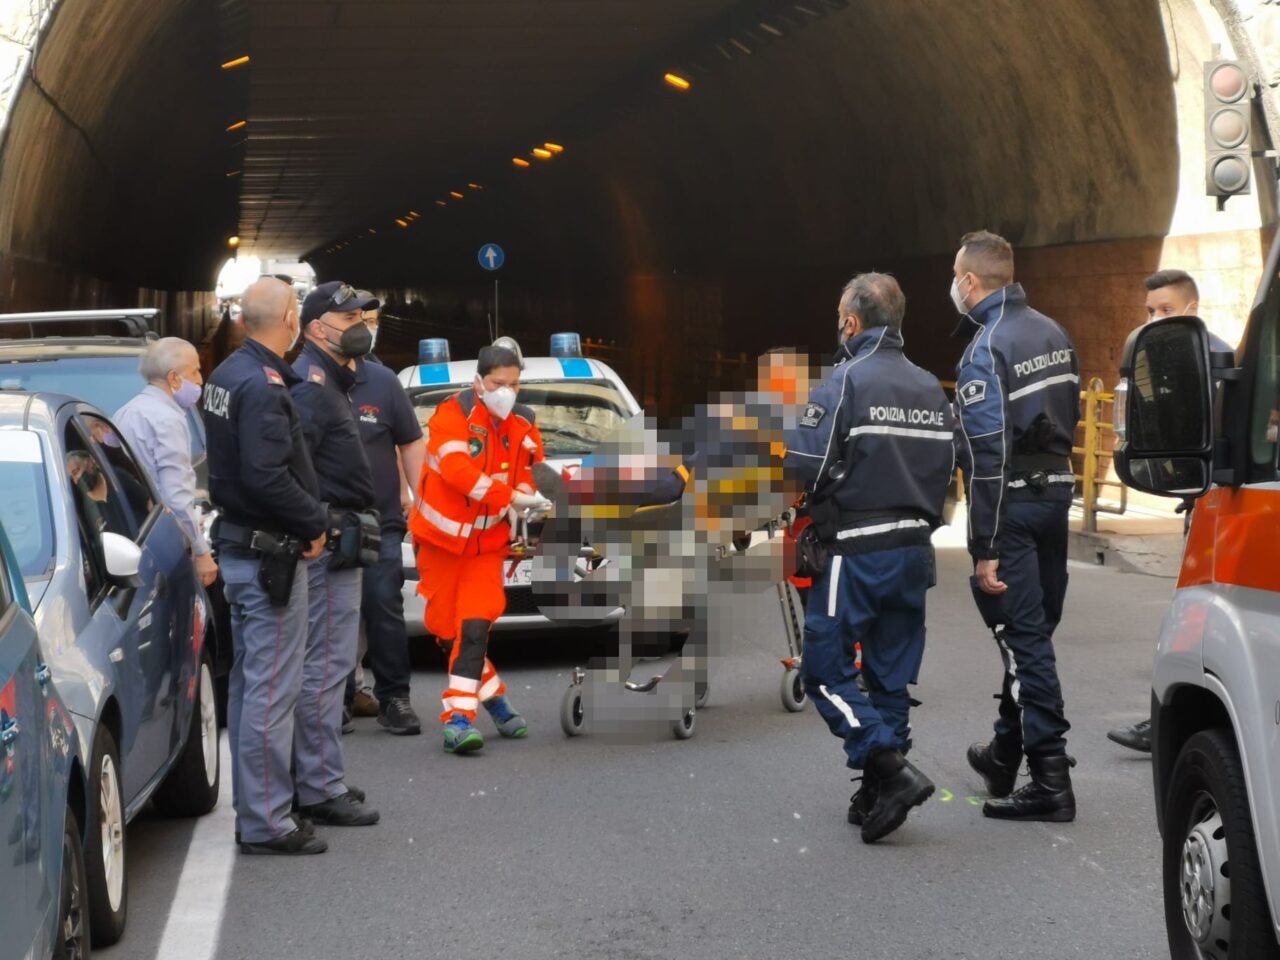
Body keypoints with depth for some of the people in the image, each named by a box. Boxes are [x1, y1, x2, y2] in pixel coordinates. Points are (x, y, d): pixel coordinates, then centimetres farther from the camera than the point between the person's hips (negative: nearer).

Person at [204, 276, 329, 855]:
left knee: (249, 682, 16)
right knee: (272, 690, -5)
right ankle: (266, 822, -1)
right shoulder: (264, 387, -20)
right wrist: (315, 523, -14)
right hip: (270, 556, -10)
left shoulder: (227, 375, 10)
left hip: (236, 543, 10)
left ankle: (252, 808, 25)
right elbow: (267, 476, -27)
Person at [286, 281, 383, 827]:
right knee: (326, 665, -8)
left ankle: (317, 778, 24)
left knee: (322, 664, 16)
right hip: (329, 545, -11)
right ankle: (321, 788, -5)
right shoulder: (312, 387, -15)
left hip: (334, 542, 11)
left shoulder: (329, 383, 19)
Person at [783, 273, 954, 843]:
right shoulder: (930, 389, 12)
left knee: (826, 668, -1)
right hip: (913, 549, 7)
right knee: (892, 673, 12)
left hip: (855, 553, -7)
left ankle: (891, 770, -13)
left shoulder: (846, 381, -12)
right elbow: (946, 467, 14)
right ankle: (879, 795, 16)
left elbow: (804, 464, -18)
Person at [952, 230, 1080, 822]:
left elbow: (988, 454, -20)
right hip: (1056, 491, 9)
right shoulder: (1052, 333, 10)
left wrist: (985, 548, -20)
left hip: (1013, 503, -8)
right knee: (1034, 629, 17)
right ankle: (1005, 754, 31)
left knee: (1024, 635, -6)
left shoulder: (985, 349, -17)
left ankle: (1051, 779, -6)